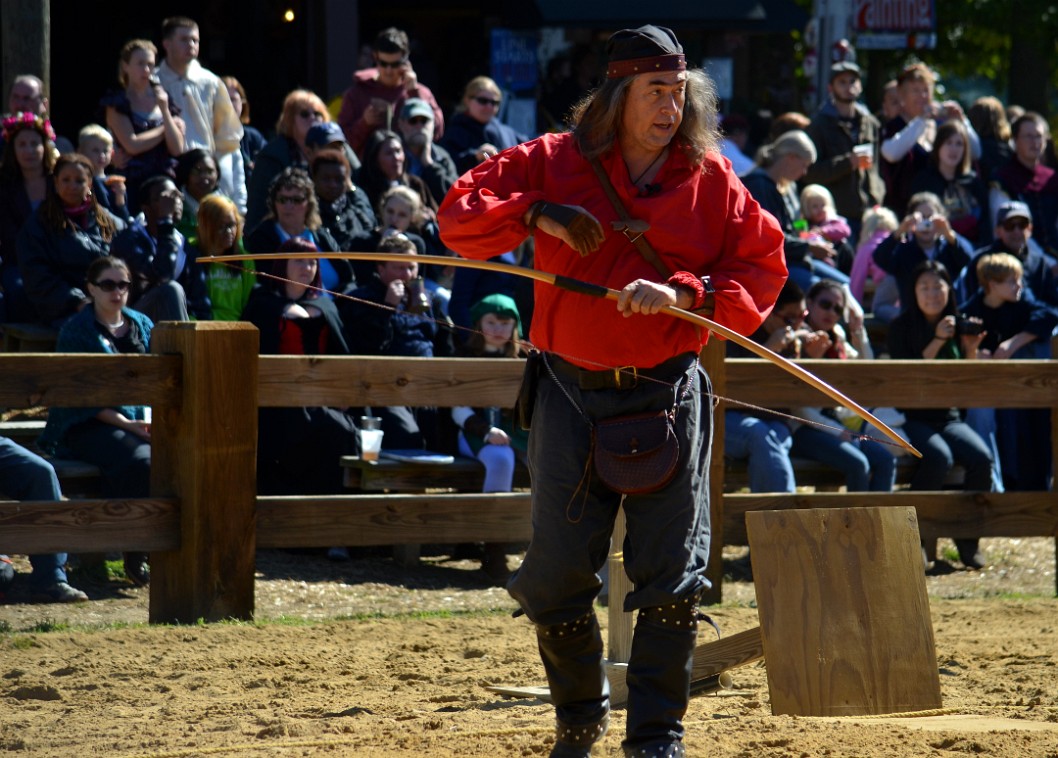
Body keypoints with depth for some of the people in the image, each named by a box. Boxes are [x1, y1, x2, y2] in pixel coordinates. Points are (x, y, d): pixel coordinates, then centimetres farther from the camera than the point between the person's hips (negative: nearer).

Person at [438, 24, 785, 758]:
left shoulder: (710, 177, 1)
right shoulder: (555, 162, 0)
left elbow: (763, 268, 0)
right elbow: (459, 215, -1)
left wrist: (683, 293, -15)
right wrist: (535, 215, -18)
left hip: (668, 392, 0)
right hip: (572, 390, 0)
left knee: (671, 575, -3)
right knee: (558, 572, 3)